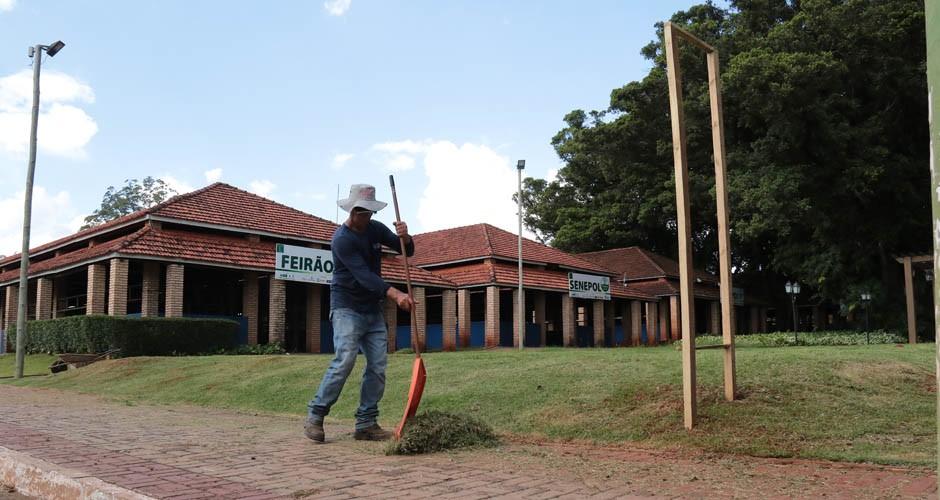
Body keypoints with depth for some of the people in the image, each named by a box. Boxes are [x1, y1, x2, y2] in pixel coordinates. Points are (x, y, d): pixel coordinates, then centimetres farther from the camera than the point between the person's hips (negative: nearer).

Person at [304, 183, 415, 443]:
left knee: (378, 367, 0)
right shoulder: (342, 239, -15)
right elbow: (363, 275, -25)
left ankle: (366, 424, 6)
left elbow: (407, 251, 10)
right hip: (347, 308, -7)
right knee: (345, 360, -19)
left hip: (374, 310, 7)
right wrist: (395, 294, -37)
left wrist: (404, 236, -14)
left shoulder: (376, 229, 7)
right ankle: (315, 416, -6)